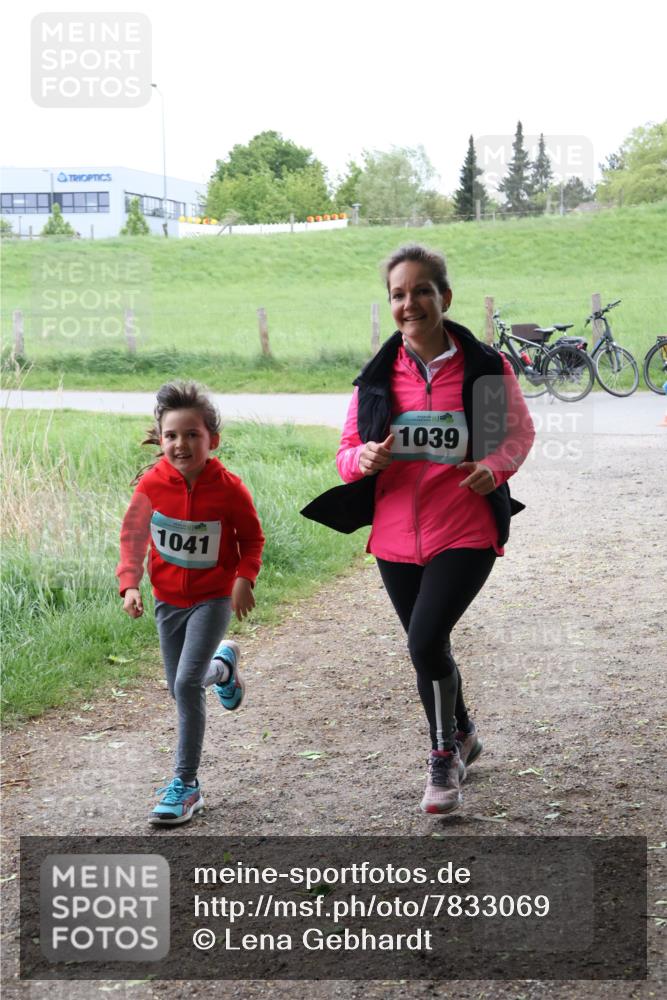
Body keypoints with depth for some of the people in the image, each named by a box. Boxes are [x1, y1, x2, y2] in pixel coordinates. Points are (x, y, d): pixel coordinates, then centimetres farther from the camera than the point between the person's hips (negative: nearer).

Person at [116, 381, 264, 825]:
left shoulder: (229, 488, -16)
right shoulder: (152, 483, -11)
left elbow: (252, 538, -1)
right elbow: (134, 534, 2)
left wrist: (244, 578, -15)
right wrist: (129, 584, -8)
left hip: (212, 598, -4)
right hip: (168, 599, 4)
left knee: (187, 683, -16)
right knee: (180, 687, 14)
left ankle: (186, 784, -5)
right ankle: (222, 666, 49)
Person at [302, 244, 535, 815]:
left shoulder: (485, 367, -5)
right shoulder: (377, 377, 2)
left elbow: (519, 431, 7)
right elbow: (347, 454, 6)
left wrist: (495, 466, -14)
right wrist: (364, 458, -18)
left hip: (465, 534, -4)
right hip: (398, 538, 4)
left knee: (425, 641, -19)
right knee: (430, 647, 17)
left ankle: (444, 757, 4)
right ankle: (463, 737, 44)